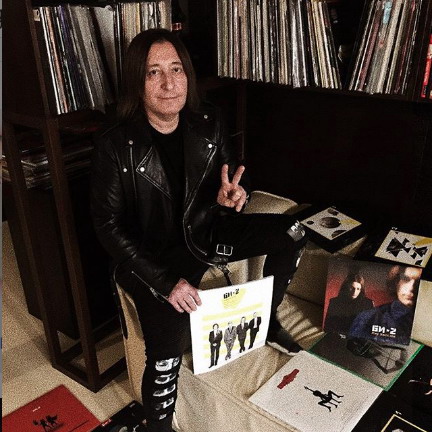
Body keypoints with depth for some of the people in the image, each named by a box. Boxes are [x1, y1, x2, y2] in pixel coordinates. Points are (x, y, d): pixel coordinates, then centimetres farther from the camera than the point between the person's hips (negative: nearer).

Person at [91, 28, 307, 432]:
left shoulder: (208, 122, -6)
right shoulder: (114, 145, -18)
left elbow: (238, 177, 8)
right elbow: (109, 226, -15)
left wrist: (234, 194, -19)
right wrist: (166, 282, -22)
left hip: (205, 231, 5)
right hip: (151, 254, -5)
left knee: (290, 233, -3)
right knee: (168, 350, -23)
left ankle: (266, 319, 19)